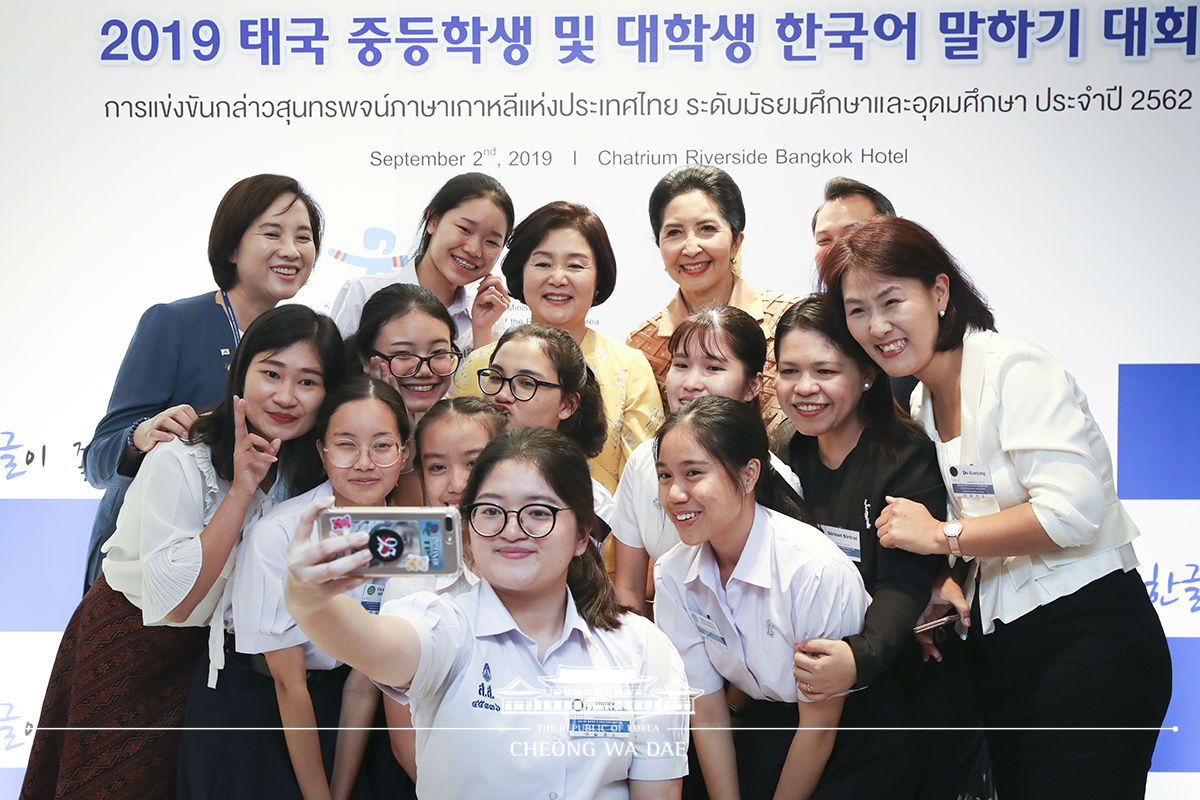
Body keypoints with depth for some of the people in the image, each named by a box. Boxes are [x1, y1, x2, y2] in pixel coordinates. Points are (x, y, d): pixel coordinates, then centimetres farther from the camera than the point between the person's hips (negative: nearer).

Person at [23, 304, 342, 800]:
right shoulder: (179, 463, -25)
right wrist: (241, 490, -33)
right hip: (126, 646, -4)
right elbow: (174, 602, -29)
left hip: (205, 655, 5)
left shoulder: (305, 470, -8)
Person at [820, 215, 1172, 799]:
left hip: (1087, 642, -8)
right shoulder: (921, 405, 13)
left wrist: (943, 536, -15)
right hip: (1000, 649, 8)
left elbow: (1071, 513, -23)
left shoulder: (1015, 369, -13)